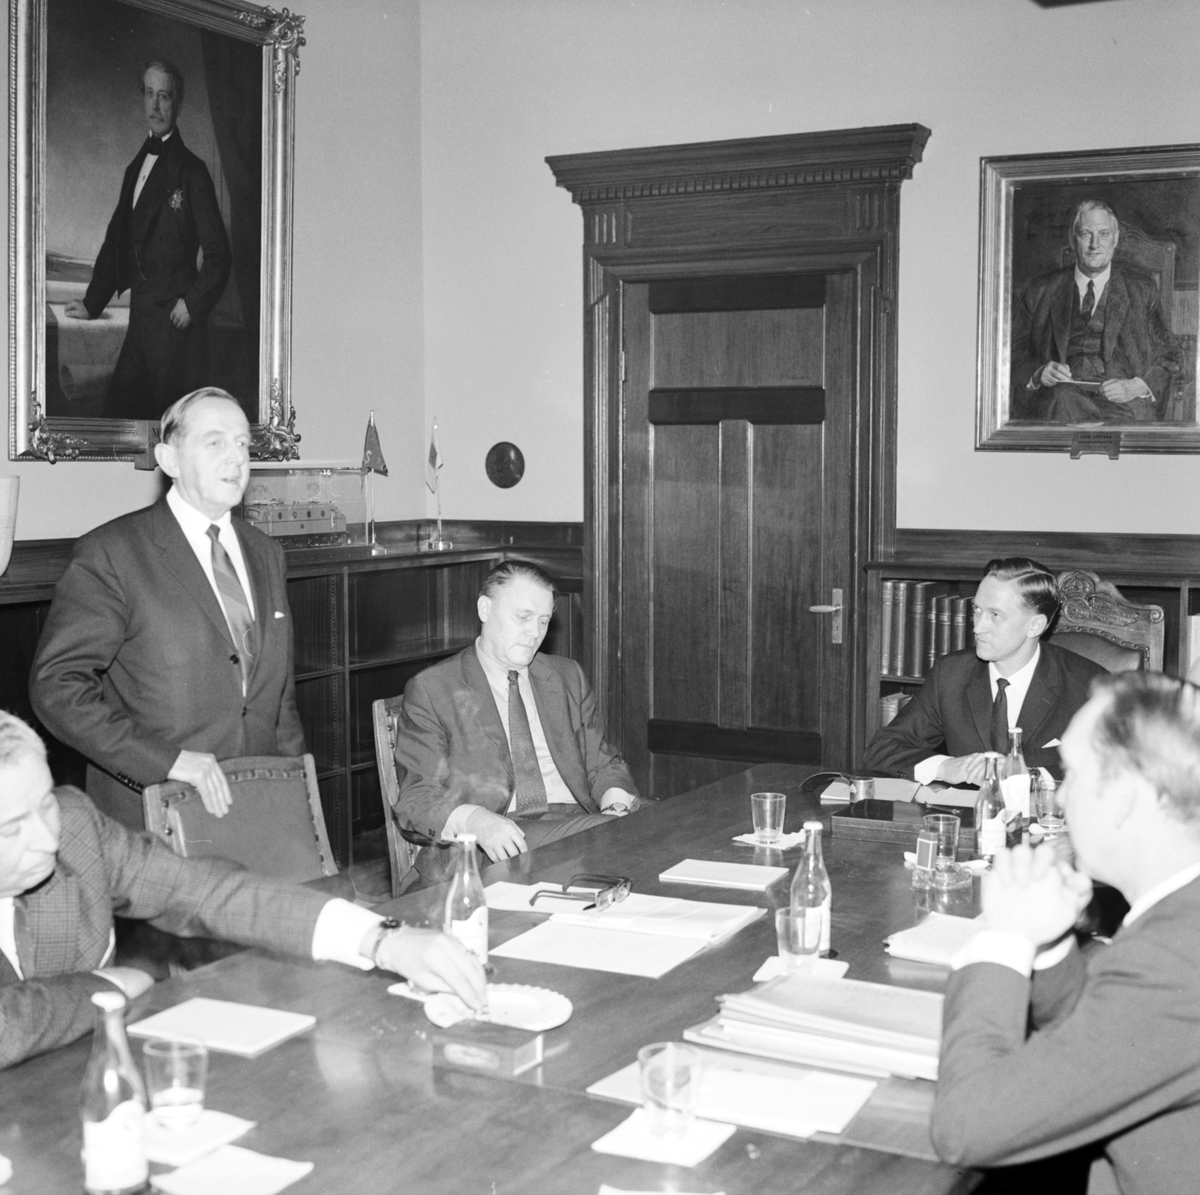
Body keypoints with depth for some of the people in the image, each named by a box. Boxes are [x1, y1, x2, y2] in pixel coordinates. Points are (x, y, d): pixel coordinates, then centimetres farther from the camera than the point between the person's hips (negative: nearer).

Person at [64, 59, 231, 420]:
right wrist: (92, 304, 19)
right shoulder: (135, 168, 17)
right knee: (116, 413, 5)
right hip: (140, 322, 7)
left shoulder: (191, 171, -6)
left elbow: (217, 253, -8)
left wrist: (193, 304, -14)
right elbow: (116, 242, 22)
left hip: (176, 324, -7)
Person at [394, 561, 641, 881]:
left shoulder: (567, 677, 21)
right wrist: (474, 821, -25)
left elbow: (603, 765, 22)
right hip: (495, 843, -5)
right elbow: (416, 800, -3)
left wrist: (618, 805, -3)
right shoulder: (430, 690, 5)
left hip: (576, 824, 5)